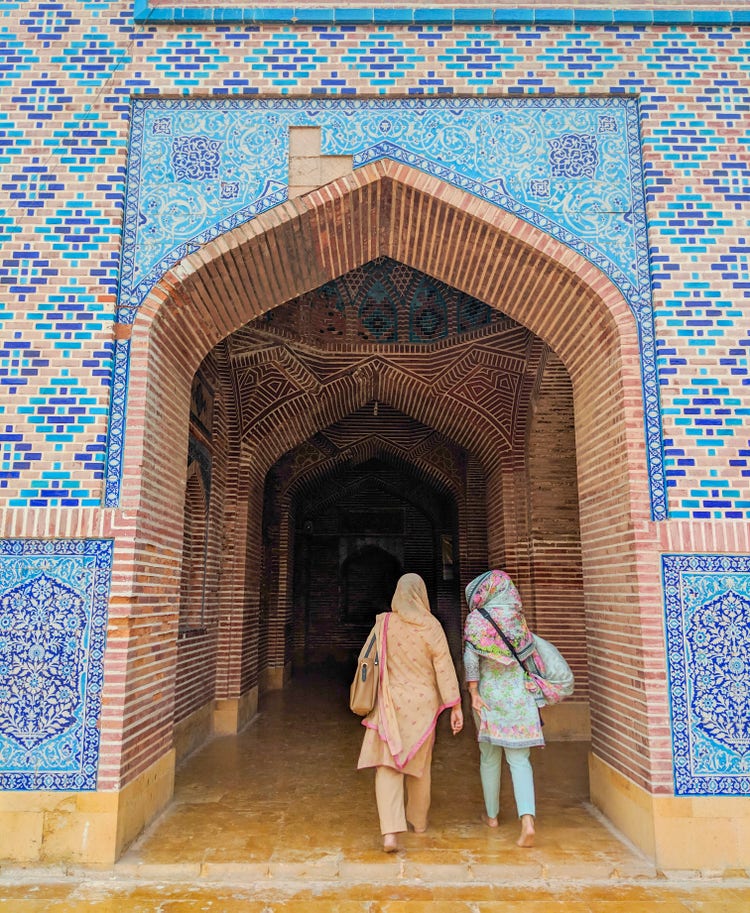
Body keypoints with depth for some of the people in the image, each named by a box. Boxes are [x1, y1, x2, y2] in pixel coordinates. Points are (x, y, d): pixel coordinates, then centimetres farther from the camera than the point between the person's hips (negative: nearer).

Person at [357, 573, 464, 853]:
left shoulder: (384, 623, -6)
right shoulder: (431, 626, -9)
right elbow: (444, 667, -9)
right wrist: (456, 707, -4)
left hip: (390, 703, -1)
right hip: (423, 704, 1)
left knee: (388, 766, 0)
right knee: (420, 763, 19)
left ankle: (391, 832, -14)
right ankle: (419, 820, 36)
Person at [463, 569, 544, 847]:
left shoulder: (476, 619, -6)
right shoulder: (518, 616, 4)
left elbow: (471, 658, -12)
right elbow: (529, 654, 8)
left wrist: (474, 693, -8)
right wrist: (533, 690, 17)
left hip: (490, 693, -2)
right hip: (520, 693, 2)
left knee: (489, 757, 14)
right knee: (519, 759, 2)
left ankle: (492, 815, 27)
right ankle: (527, 819, -14)